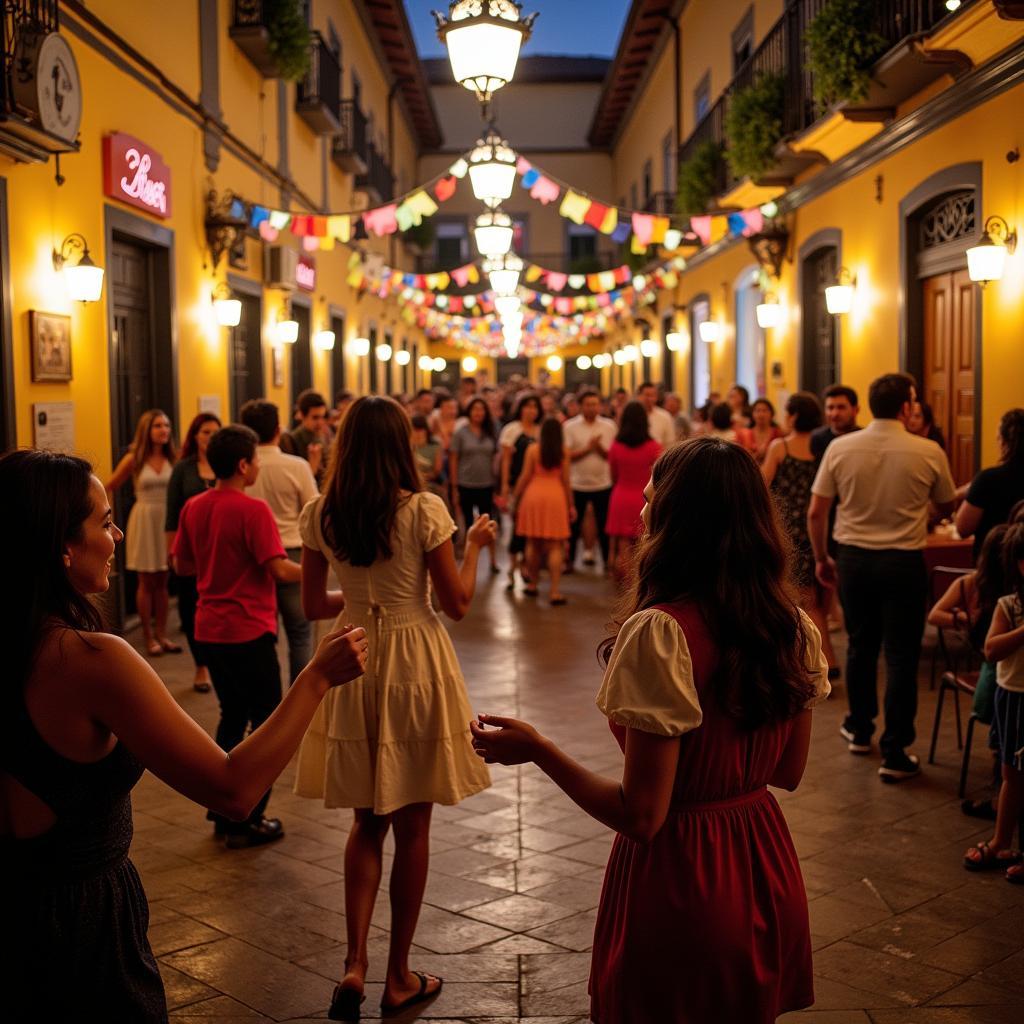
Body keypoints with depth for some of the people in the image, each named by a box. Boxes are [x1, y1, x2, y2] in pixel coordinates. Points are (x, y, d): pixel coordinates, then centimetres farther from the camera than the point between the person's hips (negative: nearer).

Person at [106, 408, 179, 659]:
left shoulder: (173, 458, 1)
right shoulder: (134, 459, -4)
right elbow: (109, 489, 3)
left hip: (168, 520, 2)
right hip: (144, 520, -2)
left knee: (163, 581, 9)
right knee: (147, 582, 5)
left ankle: (161, 634, 18)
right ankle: (148, 637, 13)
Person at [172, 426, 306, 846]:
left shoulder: (194, 508, 4)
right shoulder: (253, 510, -16)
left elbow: (182, 564, 13)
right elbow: (278, 569, -20)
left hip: (210, 629, 7)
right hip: (249, 631, -7)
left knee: (232, 716, 21)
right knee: (266, 724, 6)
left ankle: (222, 810, 26)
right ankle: (248, 821, 9)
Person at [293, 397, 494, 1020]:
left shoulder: (320, 516, -3)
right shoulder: (424, 511, -14)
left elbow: (314, 606, 4)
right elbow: (457, 602, -9)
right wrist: (476, 544, 7)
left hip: (353, 665, 4)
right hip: (414, 665, -3)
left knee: (367, 822, 18)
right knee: (412, 827, 10)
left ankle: (355, 965, 7)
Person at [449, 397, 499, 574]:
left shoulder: (490, 433, 5)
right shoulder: (460, 433, -2)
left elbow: (495, 458, 7)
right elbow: (453, 460, -2)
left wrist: (497, 485, 2)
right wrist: (454, 488, -5)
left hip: (486, 485, 2)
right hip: (466, 485, -1)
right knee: (469, 524, 6)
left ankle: (493, 560, 11)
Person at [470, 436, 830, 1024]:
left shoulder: (661, 633, -24)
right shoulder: (795, 628, -5)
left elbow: (640, 816, -22)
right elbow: (789, 772, 6)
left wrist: (536, 750, -11)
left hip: (680, 880, -6)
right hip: (766, 874, 6)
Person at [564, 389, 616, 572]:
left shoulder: (609, 426, 3)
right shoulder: (570, 427, -2)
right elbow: (566, 455, -9)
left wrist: (599, 448, -17)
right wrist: (587, 448, -15)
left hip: (603, 484, 1)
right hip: (577, 484, -1)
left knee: (604, 526, 6)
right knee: (574, 525, 9)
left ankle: (608, 561, 16)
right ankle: (569, 560, 23)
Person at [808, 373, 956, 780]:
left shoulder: (839, 448, -5)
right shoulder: (929, 453, -9)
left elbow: (816, 512, -1)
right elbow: (947, 506, 6)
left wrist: (821, 558, 12)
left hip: (853, 558, 3)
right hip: (903, 562, -3)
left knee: (860, 646, 19)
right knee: (900, 656, 3)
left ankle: (860, 730, 34)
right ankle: (895, 753, 6)